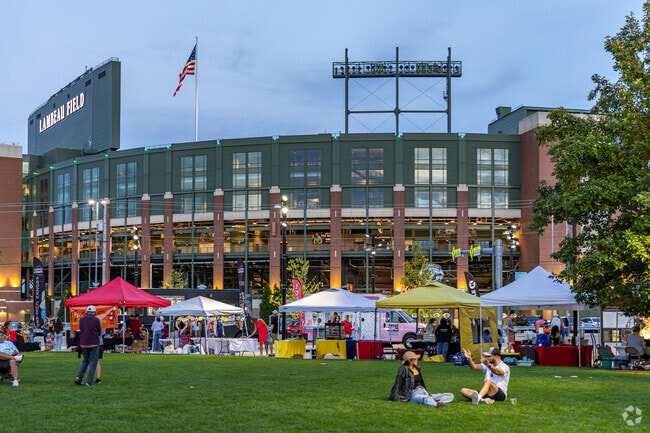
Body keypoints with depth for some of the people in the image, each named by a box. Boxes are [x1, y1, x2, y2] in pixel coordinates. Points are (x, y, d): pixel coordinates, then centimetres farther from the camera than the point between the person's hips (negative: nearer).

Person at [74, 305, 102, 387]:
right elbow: (99, 333, 0)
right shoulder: (96, 320, -9)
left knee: (85, 361, 21)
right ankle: (89, 382, -2)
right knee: (93, 362, 3)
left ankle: (79, 377, 8)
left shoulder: (81, 319, 3)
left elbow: (81, 330, 13)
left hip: (83, 343, 4)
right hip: (94, 343, -4)